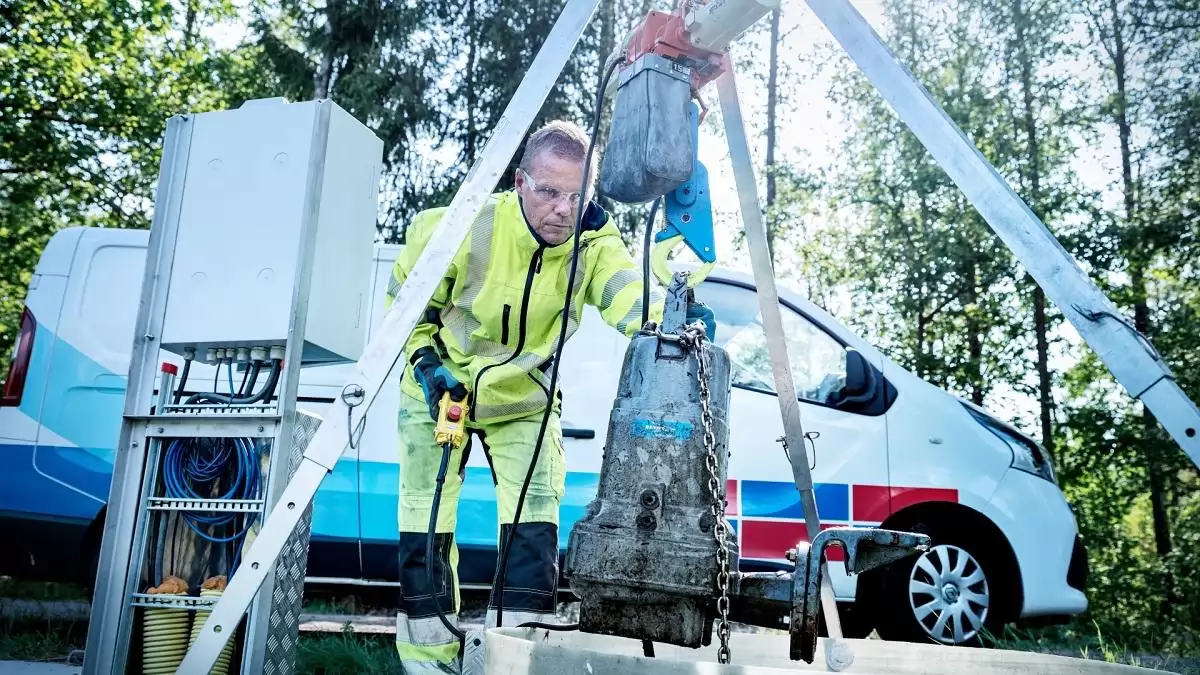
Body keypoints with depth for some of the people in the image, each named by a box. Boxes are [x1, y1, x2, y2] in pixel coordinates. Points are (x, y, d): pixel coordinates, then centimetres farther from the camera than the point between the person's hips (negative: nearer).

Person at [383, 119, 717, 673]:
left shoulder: (592, 243, -21)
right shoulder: (463, 230, -25)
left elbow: (627, 294, -41)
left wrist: (672, 316, -62)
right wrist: (425, 362, -20)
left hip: (524, 400, 1)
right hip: (440, 389, -1)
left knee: (535, 525, -8)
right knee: (427, 524, 0)